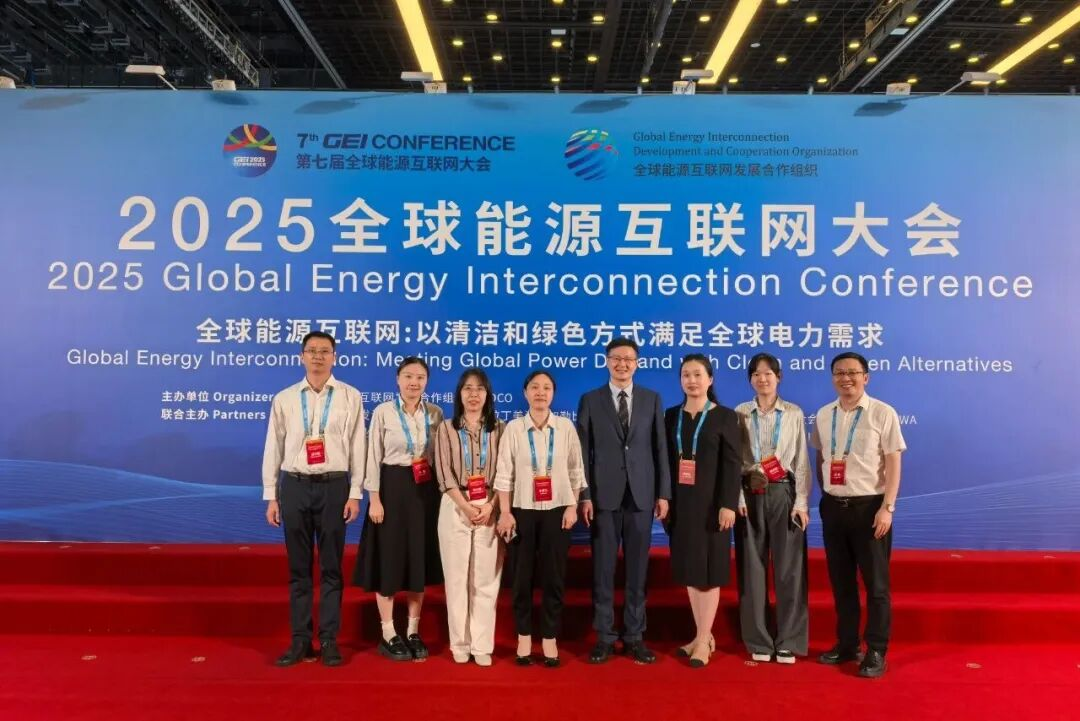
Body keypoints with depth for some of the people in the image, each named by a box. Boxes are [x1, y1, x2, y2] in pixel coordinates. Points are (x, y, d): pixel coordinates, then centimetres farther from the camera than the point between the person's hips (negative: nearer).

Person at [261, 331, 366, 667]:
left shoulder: (350, 397, 1)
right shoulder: (284, 399, 6)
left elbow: (357, 447, 0)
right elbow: (273, 449, 8)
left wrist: (355, 494, -4)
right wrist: (271, 496, 5)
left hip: (334, 485, -2)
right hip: (294, 486, 2)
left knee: (330, 567, 6)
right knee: (298, 567, 9)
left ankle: (329, 640, 16)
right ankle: (300, 640, 19)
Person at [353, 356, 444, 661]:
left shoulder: (435, 413, 5)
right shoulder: (383, 412, -4)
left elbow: (441, 456, 9)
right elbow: (374, 457, -5)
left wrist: (442, 492, 4)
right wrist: (374, 499, -10)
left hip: (426, 490, 3)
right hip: (392, 488, -3)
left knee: (420, 559, 8)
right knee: (389, 559, 2)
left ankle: (413, 632, 21)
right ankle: (389, 635, 14)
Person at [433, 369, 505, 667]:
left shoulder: (498, 428, 7)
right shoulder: (446, 428, 5)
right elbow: (444, 473, -2)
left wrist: (489, 506, -12)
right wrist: (466, 507, -13)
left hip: (490, 509, 0)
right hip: (455, 508, 0)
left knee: (486, 579, 1)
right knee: (456, 578, 4)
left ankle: (482, 645, 8)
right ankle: (460, 643, 14)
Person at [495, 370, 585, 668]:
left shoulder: (566, 427, 1)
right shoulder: (513, 428, -2)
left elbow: (575, 471, 4)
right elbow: (504, 473, -2)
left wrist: (572, 507, -2)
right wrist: (504, 512, -7)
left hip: (556, 511, 1)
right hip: (523, 511, 0)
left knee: (554, 576, 5)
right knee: (522, 576, 6)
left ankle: (549, 638, 17)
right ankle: (524, 636, 20)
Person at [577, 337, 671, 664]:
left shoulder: (652, 399, 7)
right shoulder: (590, 400, 3)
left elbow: (660, 449, 5)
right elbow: (583, 452, 0)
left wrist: (664, 493, 0)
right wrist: (584, 495, -7)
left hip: (641, 495, 1)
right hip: (604, 496, -1)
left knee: (637, 569, 8)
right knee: (603, 569, 5)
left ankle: (634, 636, 19)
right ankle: (604, 637, 16)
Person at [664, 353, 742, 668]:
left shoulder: (725, 416, -2)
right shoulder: (672, 415, 8)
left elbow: (733, 463, -7)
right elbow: (665, 460, 8)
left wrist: (728, 504, -15)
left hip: (711, 503, -4)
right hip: (680, 503, 4)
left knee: (709, 570, 1)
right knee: (689, 570, 9)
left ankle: (703, 641, 9)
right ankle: (704, 635, 21)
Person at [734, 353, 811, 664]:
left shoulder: (794, 414, 4)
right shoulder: (740, 414, 4)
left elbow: (801, 460, 2)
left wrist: (801, 502, -4)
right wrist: (738, 498, -8)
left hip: (783, 493, 0)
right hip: (750, 495, 1)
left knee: (789, 567, 1)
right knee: (752, 567, 5)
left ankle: (788, 641, 12)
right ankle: (758, 640, 16)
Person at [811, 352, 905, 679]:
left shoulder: (883, 413, -8)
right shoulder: (823, 415, 7)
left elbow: (893, 464, -9)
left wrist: (887, 508, -14)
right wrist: (826, 496, 8)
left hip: (869, 506, -5)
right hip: (833, 507, 5)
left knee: (875, 582, 5)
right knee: (840, 580, 14)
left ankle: (876, 651, 17)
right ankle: (846, 644, 27)